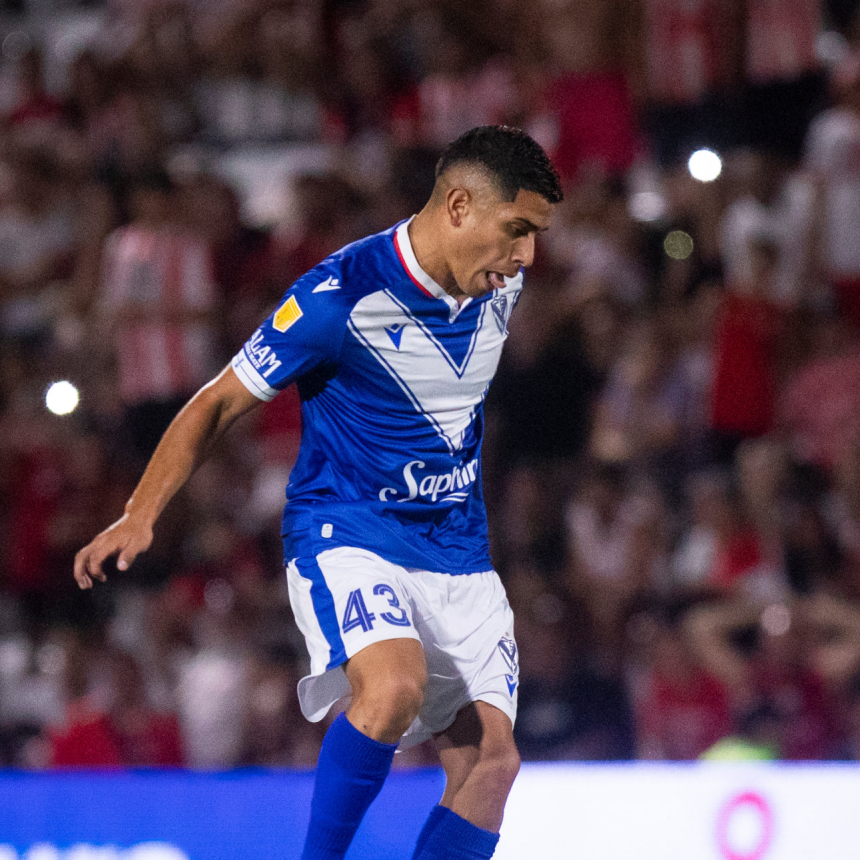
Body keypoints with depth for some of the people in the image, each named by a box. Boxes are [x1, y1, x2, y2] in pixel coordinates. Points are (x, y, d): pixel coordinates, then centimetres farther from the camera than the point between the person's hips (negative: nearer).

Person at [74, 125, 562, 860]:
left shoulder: (499, 287, 1)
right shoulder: (342, 295, -18)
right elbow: (221, 402, -9)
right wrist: (140, 516, -16)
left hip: (457, 550, 6)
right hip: (347, 531, -6)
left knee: (490, 759, -4)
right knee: (396, 687, -34)